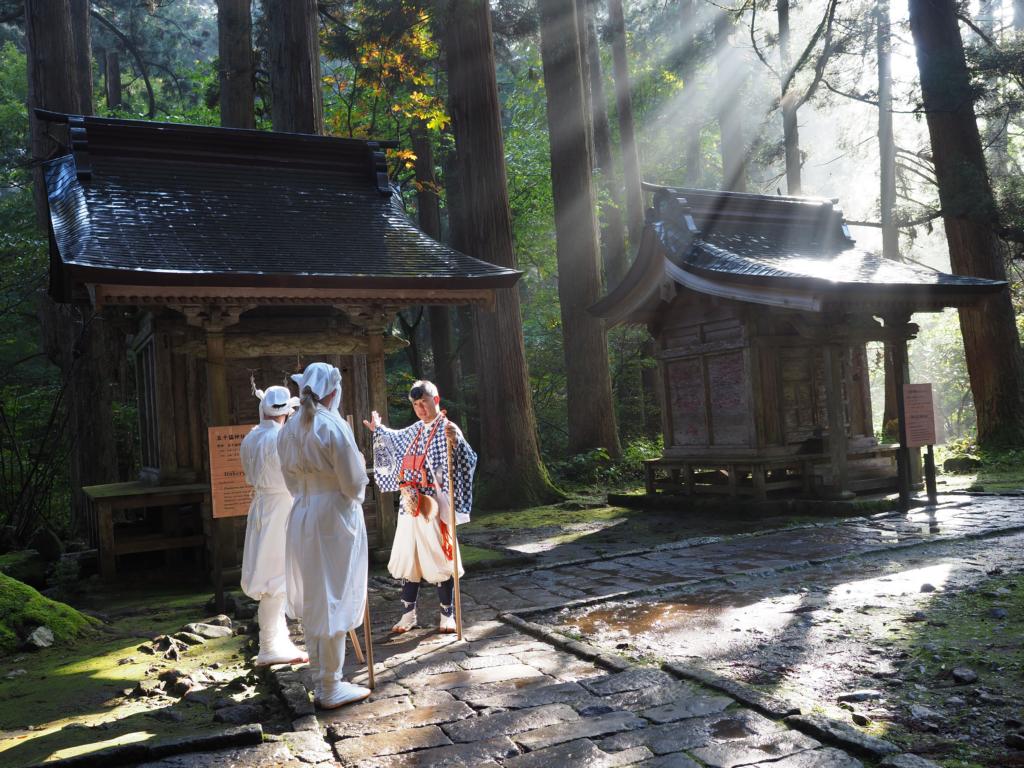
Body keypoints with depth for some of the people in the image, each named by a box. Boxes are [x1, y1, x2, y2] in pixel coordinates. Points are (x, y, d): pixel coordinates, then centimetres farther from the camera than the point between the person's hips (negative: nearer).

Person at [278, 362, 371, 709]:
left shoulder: (289, 429, 6)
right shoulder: (334, 427, -15)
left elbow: (291, 479, 13)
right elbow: (354, 484, -14)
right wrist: (360, 466, 6)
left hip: (302, 517, 7)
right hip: (335, 516, -7)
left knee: (311, 601, 15)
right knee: (333, 601, 2)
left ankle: (319, 682, 26)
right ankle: (331, 689, 11)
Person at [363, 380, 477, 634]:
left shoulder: (447, 430, -11)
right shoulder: (415, 431, 11)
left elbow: (469, 461, -27)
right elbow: (396, 439, 35)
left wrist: (456, 440, -44)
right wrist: (378, 430, 48)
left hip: (433, 506, -7)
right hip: (409, 505, 7)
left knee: (438, 559, 1)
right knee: (408, 559, 11)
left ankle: (447, 615, 15)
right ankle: (408, 614, 22)